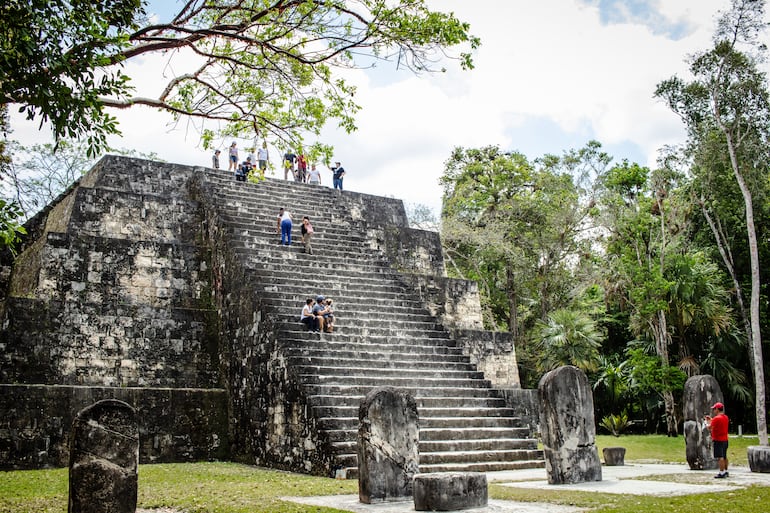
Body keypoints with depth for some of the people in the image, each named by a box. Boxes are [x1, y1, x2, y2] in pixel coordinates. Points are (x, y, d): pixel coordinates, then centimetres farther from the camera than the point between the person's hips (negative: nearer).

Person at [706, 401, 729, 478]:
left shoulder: (716, 418, -18)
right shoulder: (726, 417, 10)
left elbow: (710, 428, -15)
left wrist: (707, 422, 3)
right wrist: (711, 419, 22)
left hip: (718, 440, -9)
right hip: (725, 439, 9)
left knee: (720, 457, -8)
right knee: (724, 456, 17)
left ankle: (721, 473, -8)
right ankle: (726, 472, 24)